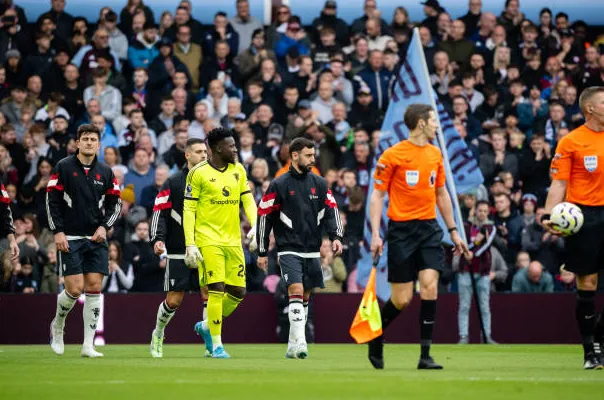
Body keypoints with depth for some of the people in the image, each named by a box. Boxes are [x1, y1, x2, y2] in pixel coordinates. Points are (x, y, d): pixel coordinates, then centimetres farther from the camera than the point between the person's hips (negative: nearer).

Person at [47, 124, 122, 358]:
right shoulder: (63, 167, -1)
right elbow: (52, 200, -3)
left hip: (96, 239, 3)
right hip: (70, 238, -3)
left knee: (94, 287, -4)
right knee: (75, 289, -10)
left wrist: (104, 226, -3)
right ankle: (57, 325, 21)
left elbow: (115, 203, 12)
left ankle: (88, 345, -1)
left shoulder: (105, 172, 9)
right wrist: (58, 231, -10)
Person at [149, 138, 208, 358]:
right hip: (178, 253, -3)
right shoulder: (173, 183, -1)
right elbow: (159, 213, -4)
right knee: (174, 300, 0)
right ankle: (158, 335, 24)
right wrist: (158, 239, -18)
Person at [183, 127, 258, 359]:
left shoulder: (239, 170, 11)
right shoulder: (198, 174, -6)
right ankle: (216, 345, -3)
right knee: (217, 289, -12)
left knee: (238, 292, 5)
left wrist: (255, 227, -5)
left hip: (234, 241, 6)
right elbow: (189, 210, -5)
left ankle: (206, 327, 27)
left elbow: (248, 200, 12)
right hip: (209, 241, -6)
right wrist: (190, 244, -12)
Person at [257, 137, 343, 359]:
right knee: (296, 291, -19)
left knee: (305, 297, 9)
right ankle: (300, 343, -26)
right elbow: (264, 216, 0)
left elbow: (331, 210, 8)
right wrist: (262, 252, 0)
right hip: (289, 250, -5)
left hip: (312, 251, 5)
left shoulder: (319, 183, 9)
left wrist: (336, 236, -10)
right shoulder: (279, 185, -3)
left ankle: (292, 346, 18)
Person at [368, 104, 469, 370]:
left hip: (429, 228, 4)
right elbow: (377, 195, -5)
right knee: (402, 299, -3)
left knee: (429, 286, -13)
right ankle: (375, 337, 25)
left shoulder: (435, 154, 11)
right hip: (401, 229, -4)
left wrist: (454, 231, 21)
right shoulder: (392, 155, -6)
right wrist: (375, 234, -13)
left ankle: (425, 355, -9)